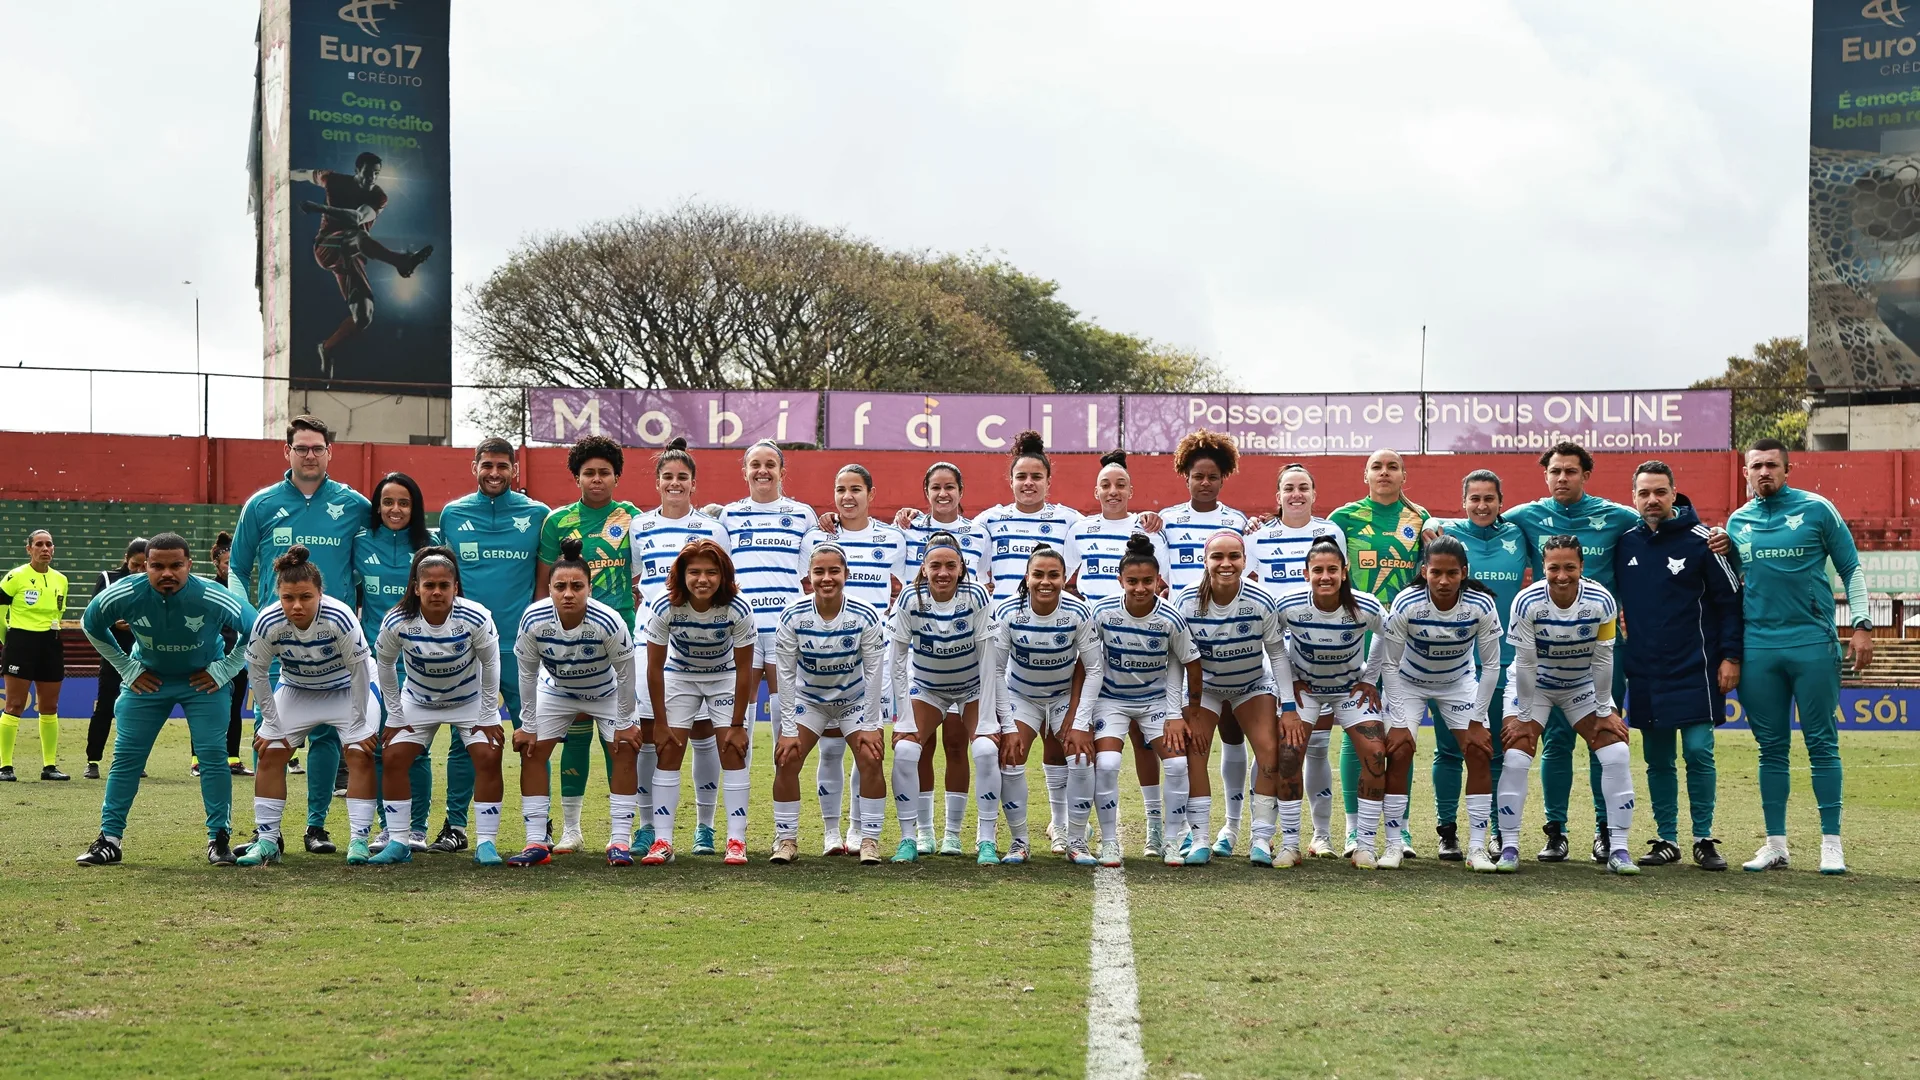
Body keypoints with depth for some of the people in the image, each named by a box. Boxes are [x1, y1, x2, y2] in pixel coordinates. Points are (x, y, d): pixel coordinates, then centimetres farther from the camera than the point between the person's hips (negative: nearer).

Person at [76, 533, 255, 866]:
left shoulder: (212, 597, -27)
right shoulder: (125, 594, -23)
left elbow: (254, 630, -9)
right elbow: (91, 625, -1)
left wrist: (223, 671, -10)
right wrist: (128, 669, -2)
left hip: (203, 681, -1)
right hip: (148, 679, 2)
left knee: (213, 755, -9)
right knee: (126, 756, -1)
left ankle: (219, 839, 2)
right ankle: (109, 839, 8)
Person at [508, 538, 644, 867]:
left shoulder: (608, 622, -36)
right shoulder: (534, 620, -31)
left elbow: (625, 673, -21)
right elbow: (527, 674, -15)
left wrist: (625, 722, -14)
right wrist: (528, 726, -9)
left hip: (608, 692, -2)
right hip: (556, 690, 2)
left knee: (626, 750, -13)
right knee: (531, 751, -7)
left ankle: (620, 841, -7)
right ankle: (537, 842, -1)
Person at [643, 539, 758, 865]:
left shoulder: (738, 609, -30)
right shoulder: (664, 609, -29)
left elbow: (744, 670, -19)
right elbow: (654, 668, -16)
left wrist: (737, 724, -16)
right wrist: (660, 722, -13)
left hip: (725, 677, -1)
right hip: (680, 676, 1)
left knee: (732, 750, -10)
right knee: (669, 750, -7)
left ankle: (737, 840, -7)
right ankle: (662, 841, -4)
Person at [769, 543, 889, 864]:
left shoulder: (866, 617, -24)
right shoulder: (793, 616, -23)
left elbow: (873, 672, -15)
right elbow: (785, 675, -16)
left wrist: (870, 725, -14)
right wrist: (789, 730, -16)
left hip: (855, 699, -1)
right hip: (808, 698, 1)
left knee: (871, 759, -15)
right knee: (786, 759, -12)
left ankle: (870, 840, -3)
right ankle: (786, 840, 2)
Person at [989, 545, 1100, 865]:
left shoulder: (1079, 612, -23)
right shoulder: (1007, 612, -24)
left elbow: (1093, 668, -14)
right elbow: (995, 670, -14)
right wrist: (1007, 726, -15)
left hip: (1067, 693, 0)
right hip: (1020, 694, 0)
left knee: (1082, 757, -17)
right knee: (1009, 760, -15)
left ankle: (1076, 841, 1)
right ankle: (1019, 841, 4)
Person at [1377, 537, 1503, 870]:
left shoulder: (1481, 605, -26)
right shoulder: (1406, 604, -30)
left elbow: (1490, 665, -14)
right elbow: (1389, 664, -19)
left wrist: (1477, 720, -13)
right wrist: (1399, 722, -19)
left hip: (1460, 682, 1)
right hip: (1408, 682, -1)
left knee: (1480, 752, -11)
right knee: (1398, 752, -15)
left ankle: (1477, 848, -3)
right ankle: (1392, 845, -5)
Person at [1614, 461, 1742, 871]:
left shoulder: (1700, 540, -6)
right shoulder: (1626, 543, 6)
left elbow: (1731, 599, -3)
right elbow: (1615, 593, 21)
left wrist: (1730, 656, -7)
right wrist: (1622, 635, 11)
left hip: (1694, 669, -4)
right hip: (1644, 673, 4)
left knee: (1698, 753, -6)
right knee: (1657, 760, 7)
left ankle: (1704, 839, 3)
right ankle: (1667, 840, 14)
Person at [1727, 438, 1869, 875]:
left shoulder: (1817, 510, 2)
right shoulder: (1737, 522, 11)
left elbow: (1851, 569, 3)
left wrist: (1862, 625, -4)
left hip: (1813, 643, -3)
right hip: (1758, 648, 3)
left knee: (1822, 744, -1)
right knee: (1771, 748, 6)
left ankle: (1831, 843, 4)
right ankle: (1775, 845, 11)